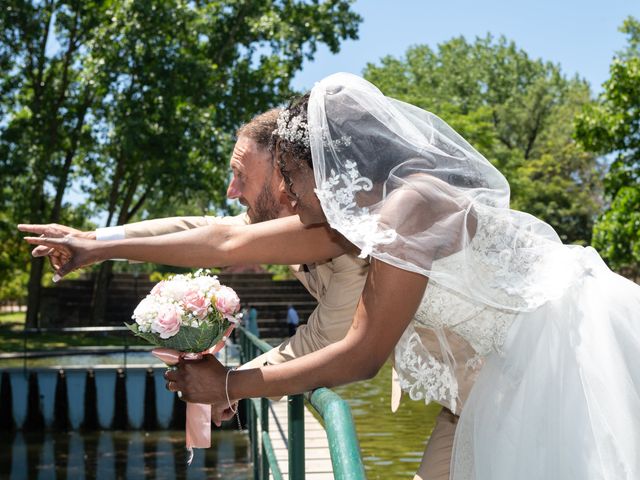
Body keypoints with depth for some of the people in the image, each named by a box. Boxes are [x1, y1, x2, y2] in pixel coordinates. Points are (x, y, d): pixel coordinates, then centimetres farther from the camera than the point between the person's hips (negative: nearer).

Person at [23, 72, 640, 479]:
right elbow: (228, 243, 10)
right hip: (525, 364, 9)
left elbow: (360, 356, -18)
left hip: (573, 343, -8)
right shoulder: (355, 217, 4)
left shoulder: (405, 206, -22)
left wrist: (228, 385, -9)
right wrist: (102, 248, 15)